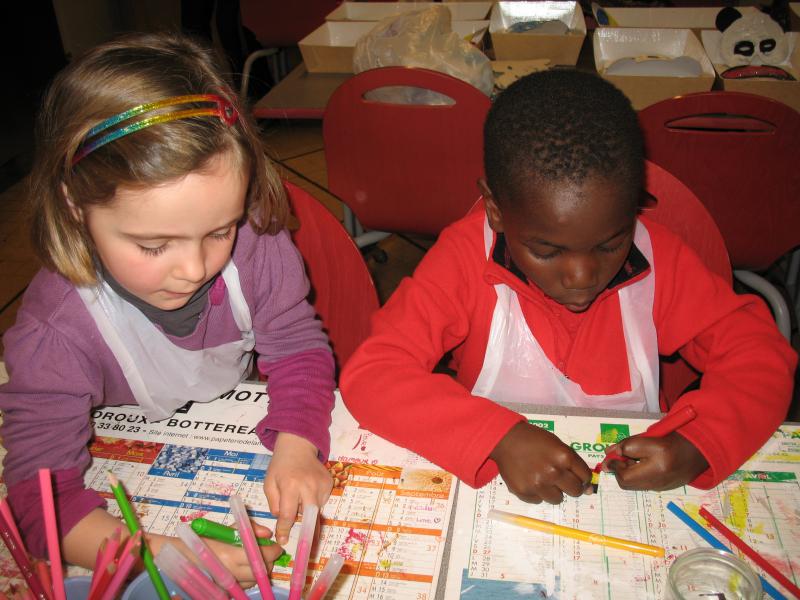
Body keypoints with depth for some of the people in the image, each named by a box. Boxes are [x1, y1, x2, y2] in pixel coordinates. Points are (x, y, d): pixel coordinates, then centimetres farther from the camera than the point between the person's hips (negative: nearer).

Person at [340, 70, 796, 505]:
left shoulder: (656, 259, -10)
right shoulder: (466, 259, -16)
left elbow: (760, 350, -5)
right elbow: (369, 373, -22)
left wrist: (701, 442, -23)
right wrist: (500, 437, -33)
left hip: (634, 486, 2)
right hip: (492, 484, -1)